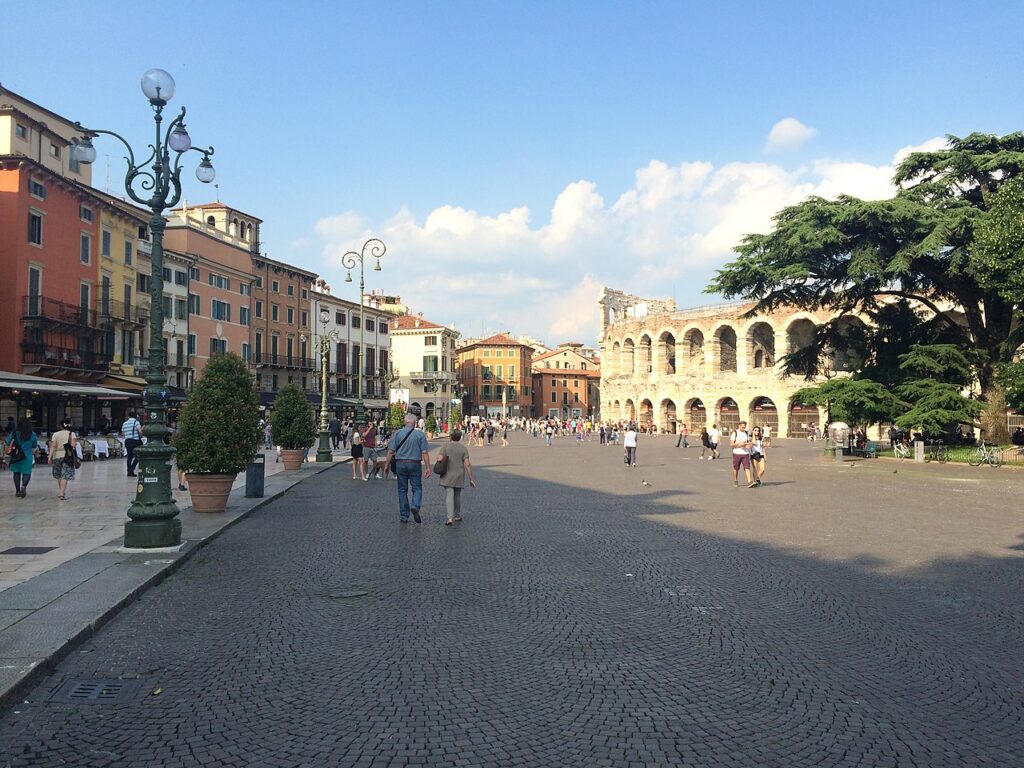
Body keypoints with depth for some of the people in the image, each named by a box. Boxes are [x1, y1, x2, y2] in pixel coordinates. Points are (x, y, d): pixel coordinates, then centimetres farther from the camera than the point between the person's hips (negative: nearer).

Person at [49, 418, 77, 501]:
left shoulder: (55, 434, 1)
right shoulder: (72, 434, -1)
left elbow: (53, 446, -8)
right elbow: (73, 445, -12)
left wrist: (50, 456, -10)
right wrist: (76, 442, 8)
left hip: (57, 456, 2)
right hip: (68, 456, -2)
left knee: (58, 475, 19)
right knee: (65, 475, -5)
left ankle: (61, 491, 29)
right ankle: (62, 493, -16)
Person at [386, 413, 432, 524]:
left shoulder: (397, 433, 0)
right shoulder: (420, 434, -3)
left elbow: (391, 451, -2)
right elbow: (424, 452, -6)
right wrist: (427, 467, -2)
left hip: (400, 464, 2)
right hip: (415, 464, -1)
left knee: (402, 490, 9)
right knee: (417, 487, 9)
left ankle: (403, 516, 12)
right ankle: (415, 506, -16)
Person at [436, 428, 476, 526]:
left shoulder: (445, 447, -5)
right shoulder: (463, 448, -3)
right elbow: (467, 464, -9)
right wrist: (471, 479, -5)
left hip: (447, 476, -2)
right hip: (459, 476, 2)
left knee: (449, 496, -5)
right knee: (457, 496, 18)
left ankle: (450, 518, -19)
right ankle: (458, 516, 30)